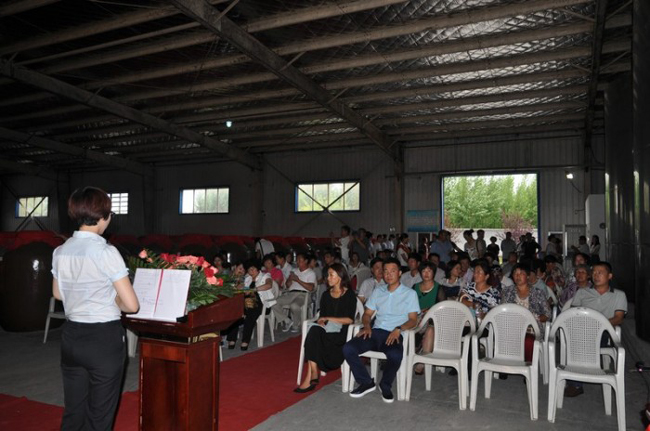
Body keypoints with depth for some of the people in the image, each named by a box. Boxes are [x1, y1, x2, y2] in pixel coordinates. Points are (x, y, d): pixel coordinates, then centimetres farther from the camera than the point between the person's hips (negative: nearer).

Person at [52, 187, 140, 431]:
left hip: (71, 337, 6)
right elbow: (132, 305, -18)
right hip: (104, 339, -6)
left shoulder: (60, 252, 1)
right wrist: (111, 301, 1)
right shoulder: (106, 252, -19)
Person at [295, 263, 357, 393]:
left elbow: (350, 319, -7)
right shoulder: (326, 295, 18)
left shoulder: (349, 295, 1)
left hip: (341, 332, -4)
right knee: (314, 330, -31)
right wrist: (321, 322, -8)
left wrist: (328, 319, -10)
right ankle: (313, 374, -31)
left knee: (314, 334, -29)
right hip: (325, 329, 4)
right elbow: (322, 316, 16)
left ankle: (311, 377, -24)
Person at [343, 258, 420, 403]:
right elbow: (367, 313, 20)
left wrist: (398, 329, -17)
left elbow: (413, 320, 2)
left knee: (395, 355, -38)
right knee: (348, 348, -21)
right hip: (375, 332, 4)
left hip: (394, 335, -4)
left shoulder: (410, 293, 8)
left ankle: (386, 385, -7)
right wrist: (367, 325, -3)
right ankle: (366, 382, -1)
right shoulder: (378, 291, 20)